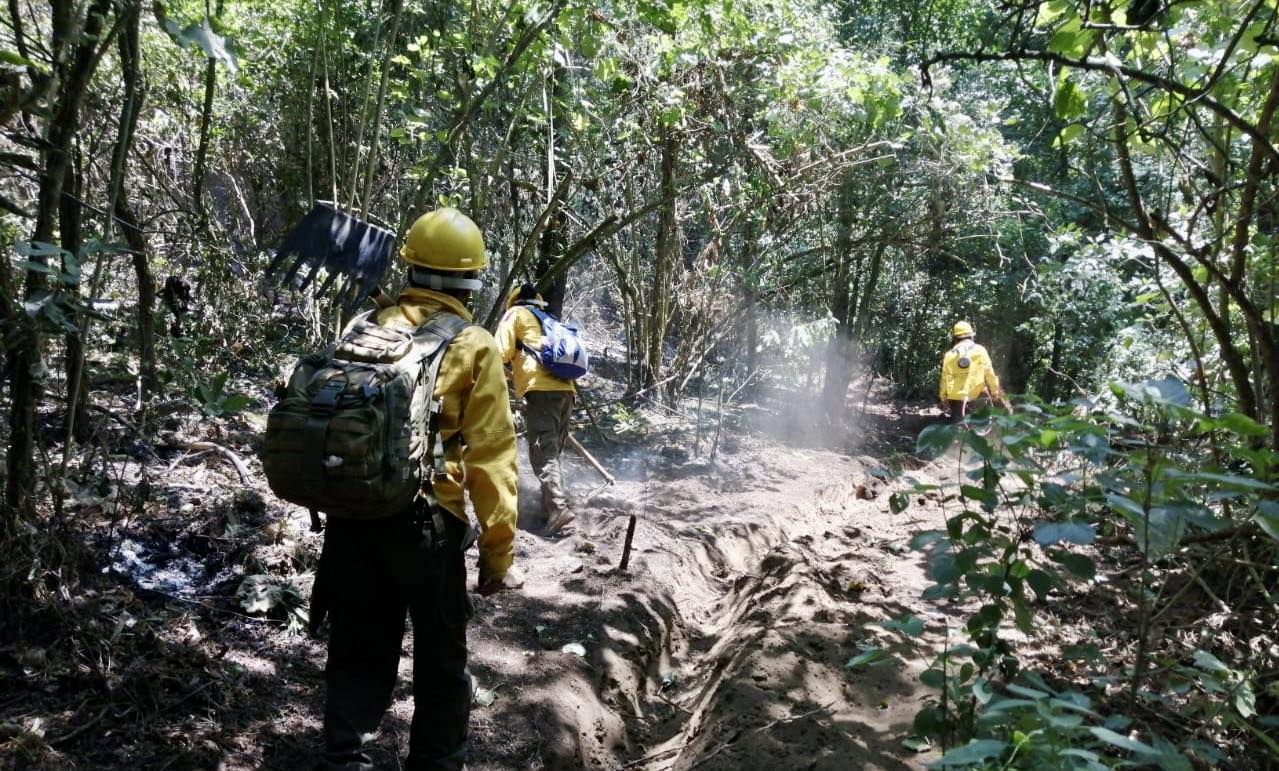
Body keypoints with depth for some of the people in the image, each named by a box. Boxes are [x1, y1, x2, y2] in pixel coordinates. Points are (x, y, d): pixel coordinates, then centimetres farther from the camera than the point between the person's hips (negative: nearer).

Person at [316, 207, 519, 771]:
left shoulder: (372, 329, 7)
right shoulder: (474, 347, -6)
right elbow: (491, 455, -10)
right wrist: (498, 550, -5)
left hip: (352, 512, 4)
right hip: (425, 518, -4)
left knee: (357, 650, 18)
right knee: (440, 657, 14)